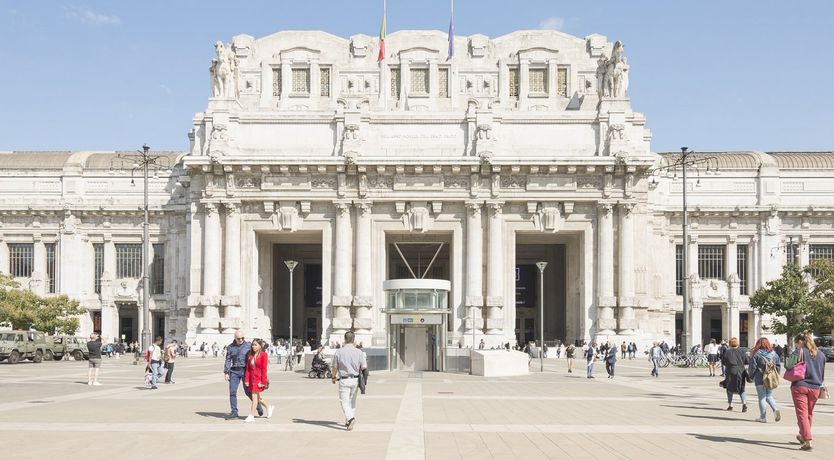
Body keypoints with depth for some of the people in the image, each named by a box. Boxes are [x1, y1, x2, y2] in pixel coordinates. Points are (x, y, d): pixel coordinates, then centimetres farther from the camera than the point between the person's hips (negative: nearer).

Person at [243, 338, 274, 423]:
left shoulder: (263, 355, -9)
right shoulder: (250, 355, 9)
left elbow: (264, 369, -12)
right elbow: (248, 368, 7)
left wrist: (263, 382, -15)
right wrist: (246, 380, 2)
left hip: (259, 378, -6)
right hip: (252, 378, 6)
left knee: (254, 397, -7)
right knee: (257, 397, 14)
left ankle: (251, 416, -4)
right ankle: (269, 407, 35)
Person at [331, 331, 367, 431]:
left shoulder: (339, 352, -8)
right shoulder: (359, 352, -4)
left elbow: (335, 367, -2)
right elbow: (364, 366, -7)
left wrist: (334, 377, 15)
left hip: (344, 380, -3)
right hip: (355, 379, 3)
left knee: (344, 401, -1)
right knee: (352, 401, 17)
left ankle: (351, 418, -24)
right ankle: (348, 422, 23)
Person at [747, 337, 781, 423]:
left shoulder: (756, 354, -10)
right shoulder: (774, 354, 4)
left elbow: (752, 367, -7)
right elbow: (779, 366, 7)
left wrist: (751, 376, 7)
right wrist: (776, 376, 17)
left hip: (760, 379, -4)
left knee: (762, 398, 4)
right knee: (769, 396, 18)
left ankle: (763, 417, 6)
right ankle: (776, 409, -6)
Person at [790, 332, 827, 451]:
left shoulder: (799, 351, -4)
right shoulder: (821, 355, 13)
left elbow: (790, 366, -10)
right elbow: (822, 374, 18)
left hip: (799, 386, -5)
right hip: (815, 388, 5)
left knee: (802, 413, -6)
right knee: (809, 413, 20)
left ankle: (807, 440, -18)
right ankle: (803, 436, 35)